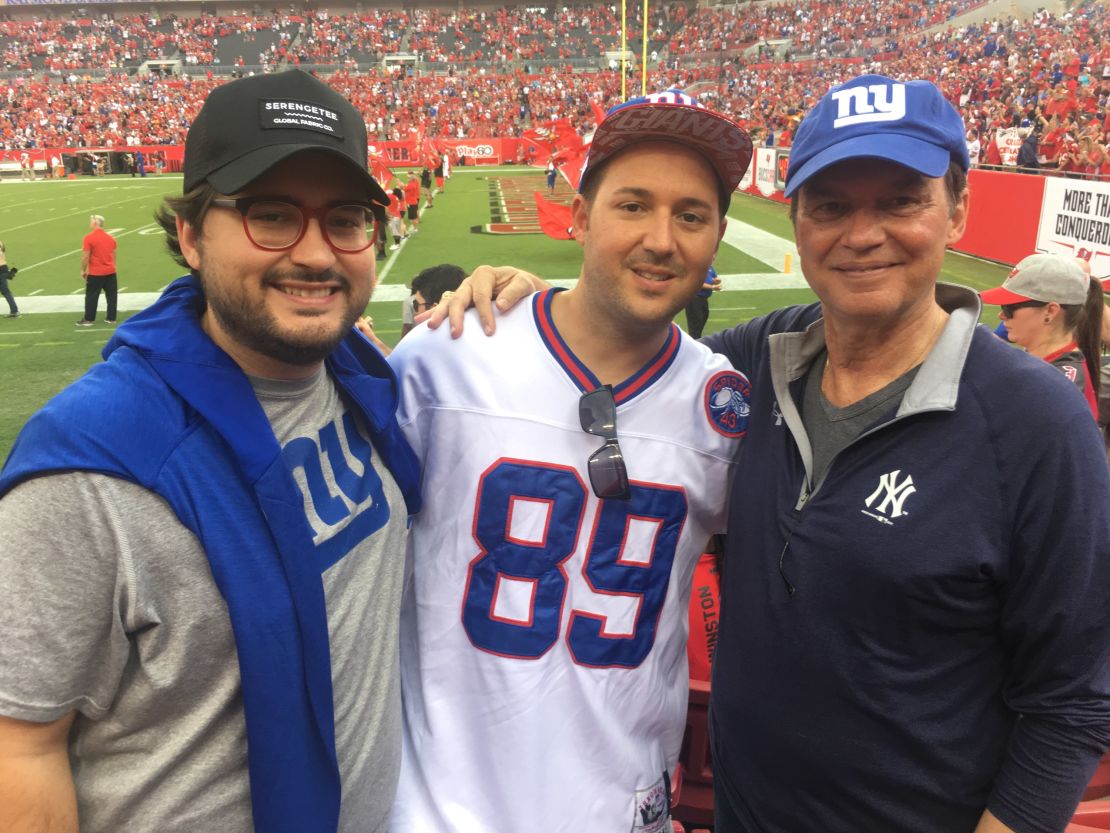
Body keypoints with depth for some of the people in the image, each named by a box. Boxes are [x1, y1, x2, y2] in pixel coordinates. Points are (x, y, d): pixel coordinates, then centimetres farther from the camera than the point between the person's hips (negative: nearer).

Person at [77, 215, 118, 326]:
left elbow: (85, 256, -12)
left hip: (95, 273, -5)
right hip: (110, 271, 5)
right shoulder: (110, 238, 7)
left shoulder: (89, 238, -11)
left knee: (91, 296, 4)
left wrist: (83, 270, -2)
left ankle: (88, 320, 8)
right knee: (112, 295, 9)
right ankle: (111, 318, 13)